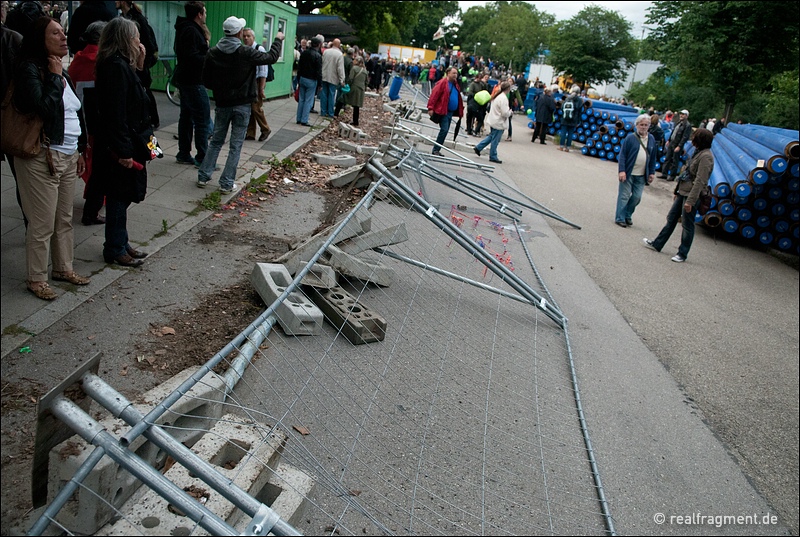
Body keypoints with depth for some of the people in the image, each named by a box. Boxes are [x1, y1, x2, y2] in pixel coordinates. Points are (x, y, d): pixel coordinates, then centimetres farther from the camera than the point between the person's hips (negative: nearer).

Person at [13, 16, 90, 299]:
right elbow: (44, 109, -24)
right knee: (43, 224, -2)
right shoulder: (30, 69, -11)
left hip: (67, 156, 8)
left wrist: (80, 151, 20)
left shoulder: (62, 73, 15)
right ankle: (36, 279, 11)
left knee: (64, 219, 15)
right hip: (42, 157, -8)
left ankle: (63, 268, 28)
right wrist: (55, 78, -14)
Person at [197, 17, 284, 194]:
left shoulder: (213, 53, -3)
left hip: (222, 104, 4)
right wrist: (278, 40, 16)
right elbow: (271, 57, -1)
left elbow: (206, 81, 3)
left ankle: (203, 177, 16)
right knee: (236, 145, 3)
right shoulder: (246, 53, -13)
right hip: (242, 105, -3)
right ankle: (227, 184, 4)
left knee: (216, 141, 16)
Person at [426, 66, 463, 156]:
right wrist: (431, 108, -21)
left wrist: (460, 110, 19)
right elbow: (434, 95, -15)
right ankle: (436, 149, -7)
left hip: (451, 112, 8)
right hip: (443, 111, -8)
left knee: (445, 130, 9)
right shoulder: (442, 83, -10)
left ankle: (436, 149, 16)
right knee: (444, 130, -14)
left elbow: (458, 98, 23)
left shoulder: (455, 84, 15)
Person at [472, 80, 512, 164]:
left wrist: (508, 111, 12)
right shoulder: (503, 98, -23)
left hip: (493, 120, 9)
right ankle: (493, 157, 14)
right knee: (495, 140, 3)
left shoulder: (497, 96, 6)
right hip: (498, 123, -9)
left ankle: (478, 148, 24)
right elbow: (505, 113, -23)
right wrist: (511, 112, -3)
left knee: (491, 137, 22)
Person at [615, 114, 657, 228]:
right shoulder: (630, 138, -7)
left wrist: (652, 172, 9)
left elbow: (653, 157, 13)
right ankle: (619, 218, 7)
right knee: (624, 196, 0)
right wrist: (621, 170, -16)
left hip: (641, 175, 4)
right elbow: (622, 154, -8)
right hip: (628, 173, -4)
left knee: (637, 197, 6)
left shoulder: (651, 139, 7)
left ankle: (627, 216, 22)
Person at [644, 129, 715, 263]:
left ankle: (682, 254, 15)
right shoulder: (698, 152, 11)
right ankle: (657, 244, 27)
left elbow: (700, 181, -23)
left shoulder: (705, 156, -19)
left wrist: (690, 201, -24)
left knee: (687, 225, 3)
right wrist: (677, 191, 20)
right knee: (671, 218, 16)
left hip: (692, 195, -10)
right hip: (683, 192, 10)